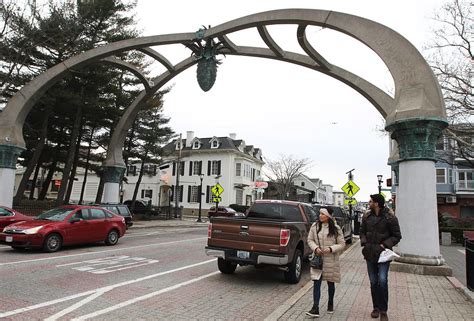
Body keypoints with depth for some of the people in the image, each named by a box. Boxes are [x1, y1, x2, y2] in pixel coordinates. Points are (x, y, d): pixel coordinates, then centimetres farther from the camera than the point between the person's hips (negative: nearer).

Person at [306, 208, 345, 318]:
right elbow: (310, 240, 5)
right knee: (317, 283, -5)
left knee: (330, 283, 16)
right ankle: (315, 308, -2)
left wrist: (331, 249, -18)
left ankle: (330, 304, 37)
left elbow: (342, 244, -3)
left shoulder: (336, 228, -6)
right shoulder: (315, 226, -2)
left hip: (331, 260, 0)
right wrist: (315, 248, -14)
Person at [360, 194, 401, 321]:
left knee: (382, 281, -13)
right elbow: (362, 232, 13)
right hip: (370, 253, 5)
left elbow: (397, 236, -4)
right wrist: (364, 243, -4)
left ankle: (383, 310, 3)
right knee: (373, 282, 11)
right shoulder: (367, 217, 4)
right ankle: (376, 307, 26)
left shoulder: (390, 217, -10)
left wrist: (385, 245, -15)